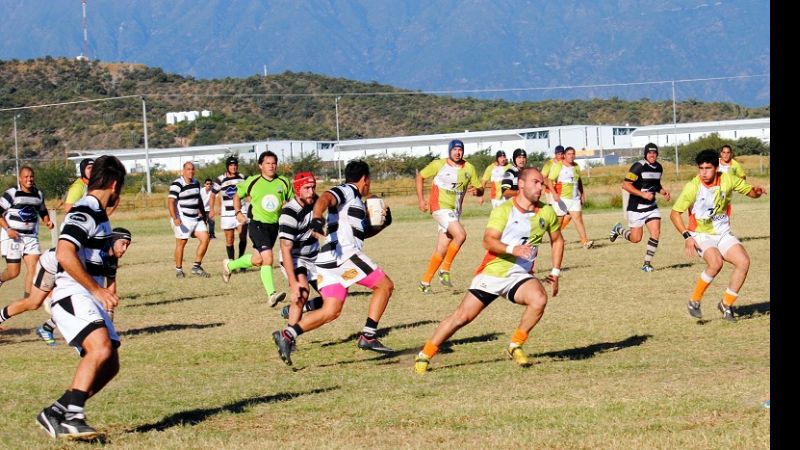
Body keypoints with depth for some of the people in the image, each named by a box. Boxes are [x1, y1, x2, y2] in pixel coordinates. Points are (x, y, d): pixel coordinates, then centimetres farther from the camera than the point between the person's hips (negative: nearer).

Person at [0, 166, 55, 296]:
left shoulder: (39, 194, 9)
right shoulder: (11, 193, -9)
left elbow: (43, 212, 25)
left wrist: (47, 222, 4)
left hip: (31, 237, 5)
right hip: (13, 237, -5)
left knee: (34, 268, -10)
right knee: (13, 272, -2)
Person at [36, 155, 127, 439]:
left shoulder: (97, 214, 20)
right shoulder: (84, 212, -12)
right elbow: (64, 254, -25)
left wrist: (103, 294, 39)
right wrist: (97, 289, -25)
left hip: (91, 299, 10)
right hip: (72, 296, -10)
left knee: (109, 365, 5)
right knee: (101, 348, -29)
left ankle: (58, 413, 6)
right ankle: (71, 416, -29)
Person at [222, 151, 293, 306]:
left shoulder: (284, 183, 2)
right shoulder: (252, 182, -3)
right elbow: (237, 196, 14)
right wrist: (238, 212, 2)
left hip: (275, 225, 5)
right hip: (258, 225, -5)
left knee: (257, 260, 13)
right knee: (267, 257, -21)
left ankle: (230, 265, 37)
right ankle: (272, 295, -20)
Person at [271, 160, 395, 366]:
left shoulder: (357, 202, 29)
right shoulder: (346, 191, 0)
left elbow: (363, 232, 38)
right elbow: (324, 199, -20)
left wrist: (382, 223, 20)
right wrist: (317, 219, -40)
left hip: (329, 260, 9)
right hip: (344, 253, -9)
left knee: (331, 311, 3)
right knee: (385, 286, 2)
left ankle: (287, 335, -8)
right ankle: (368, 336, -2)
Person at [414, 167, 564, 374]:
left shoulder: (546, 213, 5)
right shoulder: (504, 210, -8)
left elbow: (557, 240, 22)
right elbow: (488, 241, -20)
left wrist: (555, 272, 16)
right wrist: (512, 249, -35)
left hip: (520, 276, 2)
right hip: (492, 272, -2)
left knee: (539, 299, -29)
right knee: (462, 316, -4)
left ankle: (515, 346, -9)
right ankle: (424, 356, 11)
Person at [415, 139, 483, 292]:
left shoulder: (469, 168, 5)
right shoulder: (438, 165, -4)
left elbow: (480, 189, 12)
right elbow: (420, 177, 6)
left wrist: (477, 191, -13)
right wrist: (421, 200, -2)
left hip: (455, 211, 5)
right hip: (440, 207, -5)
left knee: (442, 249, 5)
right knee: (461, 234, -26)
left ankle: (425, 281, 16)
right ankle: (445, 271, -14)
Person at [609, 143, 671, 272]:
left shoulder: (659, 167, 7)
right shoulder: (639, 166, -16)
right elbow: (625, 185, -18)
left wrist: (663, 191, 2)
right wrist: (643, 194, -25)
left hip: (651, 207, 6)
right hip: (636, 207, -6)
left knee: (656, 233, -11)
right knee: (636, 238, 0)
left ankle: (647, 263, 0)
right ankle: (618, 230, 31)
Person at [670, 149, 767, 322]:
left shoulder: (727, 180, -7)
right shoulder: (693, 187, -17)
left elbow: (750, 191, 6)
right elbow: (675, 213, -11)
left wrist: (756, 191, -19)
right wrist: (687, 236, -22)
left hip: (723, 234, 4)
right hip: (701, 235, -4)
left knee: (744, 261, -17)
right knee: (716, 263, -32)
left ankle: (726, 304, 2)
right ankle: (694, 302, -12)